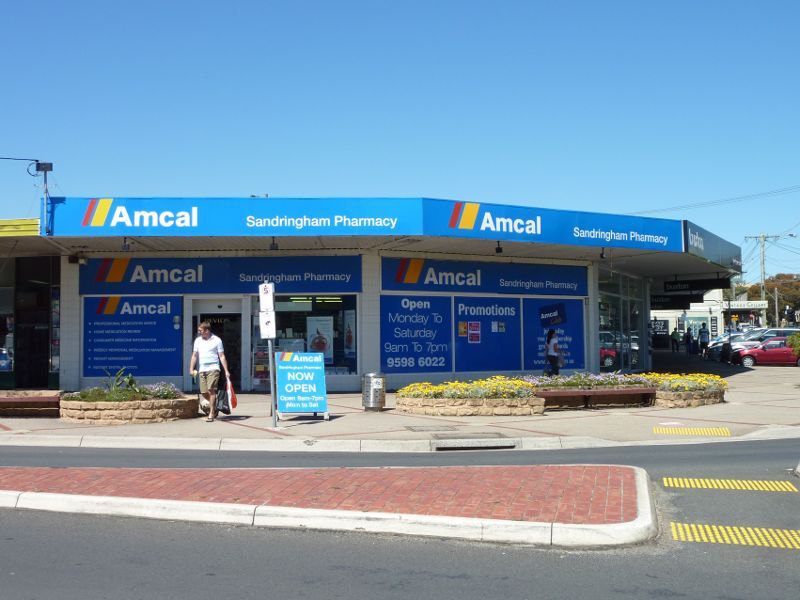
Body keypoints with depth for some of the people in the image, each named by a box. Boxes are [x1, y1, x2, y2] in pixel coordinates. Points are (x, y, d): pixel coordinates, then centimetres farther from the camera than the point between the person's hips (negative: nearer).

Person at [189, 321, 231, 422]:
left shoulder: (217, 340, 0)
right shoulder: (198, 340, 12)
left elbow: (222, 356, 1)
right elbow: (194, 355, 15)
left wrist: (226, 370, -4)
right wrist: (191, 369, 5)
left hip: (213, 368, -4)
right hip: (202, 370, 5)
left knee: (211, 390, -14)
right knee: (204, 392, 2)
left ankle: (211, 413, -8)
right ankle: (214, 406, 29)